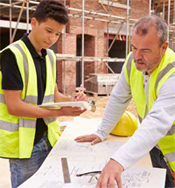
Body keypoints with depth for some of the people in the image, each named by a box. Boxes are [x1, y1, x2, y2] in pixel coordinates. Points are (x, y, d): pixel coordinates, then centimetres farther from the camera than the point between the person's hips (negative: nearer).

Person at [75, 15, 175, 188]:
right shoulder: (133, 61, -10)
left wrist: (119, 160, -54)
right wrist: (101, 133, 6)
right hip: (156, 147, 5)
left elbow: (158, 123, -44)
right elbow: (119, 99, 2)